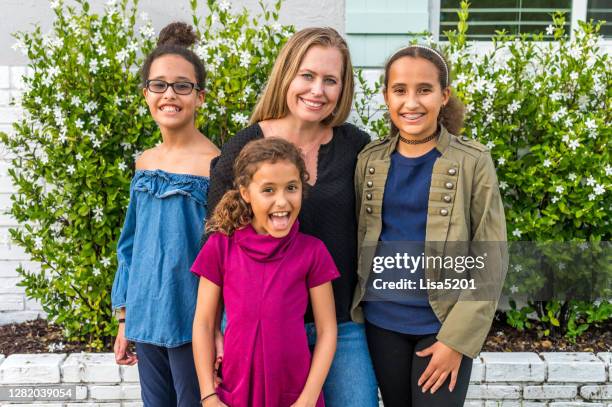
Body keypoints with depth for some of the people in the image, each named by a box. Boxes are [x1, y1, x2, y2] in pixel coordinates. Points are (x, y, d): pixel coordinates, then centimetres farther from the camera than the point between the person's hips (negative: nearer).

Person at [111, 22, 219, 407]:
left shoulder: (215, 164, -13)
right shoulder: (145, 162, 6)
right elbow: (132, 245, 12)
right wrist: (125, 319, 14)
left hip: (193, 323, -6)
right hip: (146, 321, 6)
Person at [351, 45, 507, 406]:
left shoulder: (473, 162, -9)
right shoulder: (370, 160, 0)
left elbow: (491, 259, -9)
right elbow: (359, 239, 7)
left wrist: (456, 337, -13)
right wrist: (353, 311, 1)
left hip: (443, 324, -3)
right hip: (382, 321, 3)